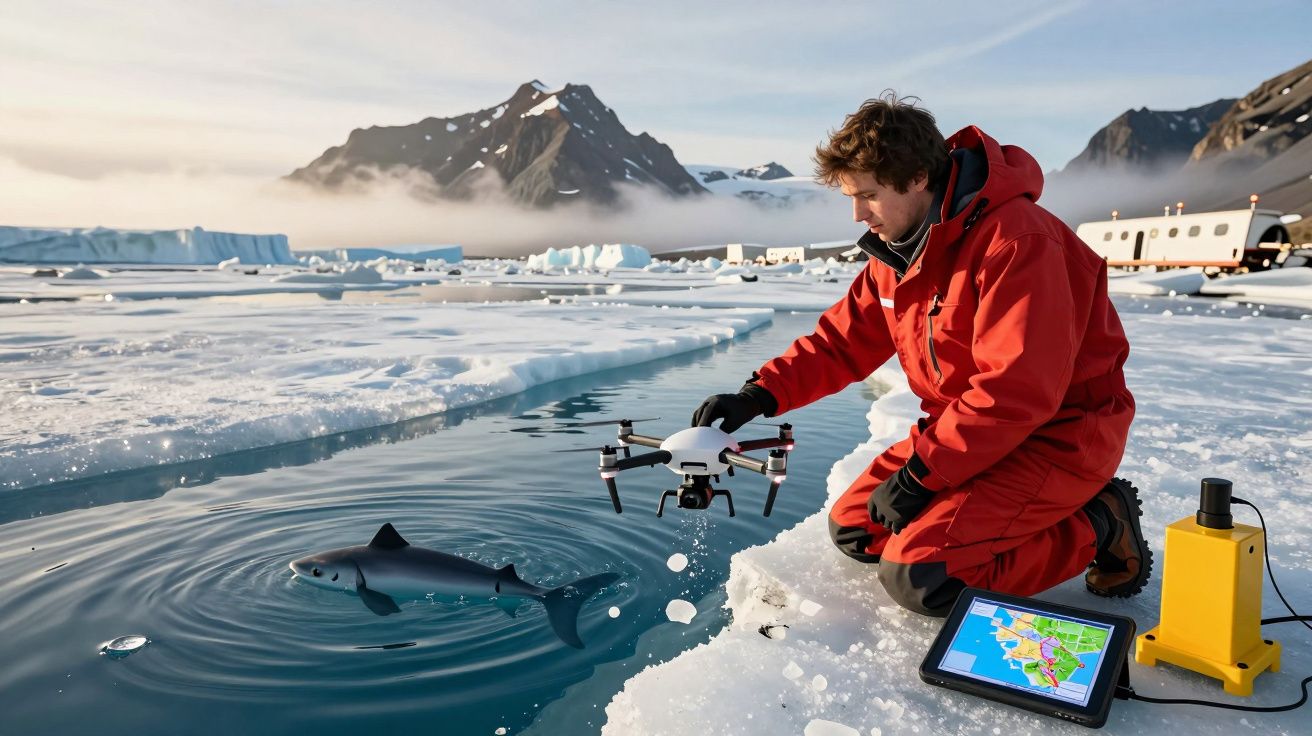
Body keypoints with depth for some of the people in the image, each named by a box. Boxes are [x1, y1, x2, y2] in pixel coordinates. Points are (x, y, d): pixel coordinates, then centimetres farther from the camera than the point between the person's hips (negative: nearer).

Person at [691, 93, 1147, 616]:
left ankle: (1096, 524, 0)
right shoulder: (898, 249, 2)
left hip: (1059, 436, -8)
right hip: (966, 430, 8)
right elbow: (844, 339, 4)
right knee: (853, 528, 6)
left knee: (916, 576, -19)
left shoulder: (1015, 239, -25)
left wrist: (920, 473, -24)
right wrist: (759, 395, -9)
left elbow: (1020, 388, -29)